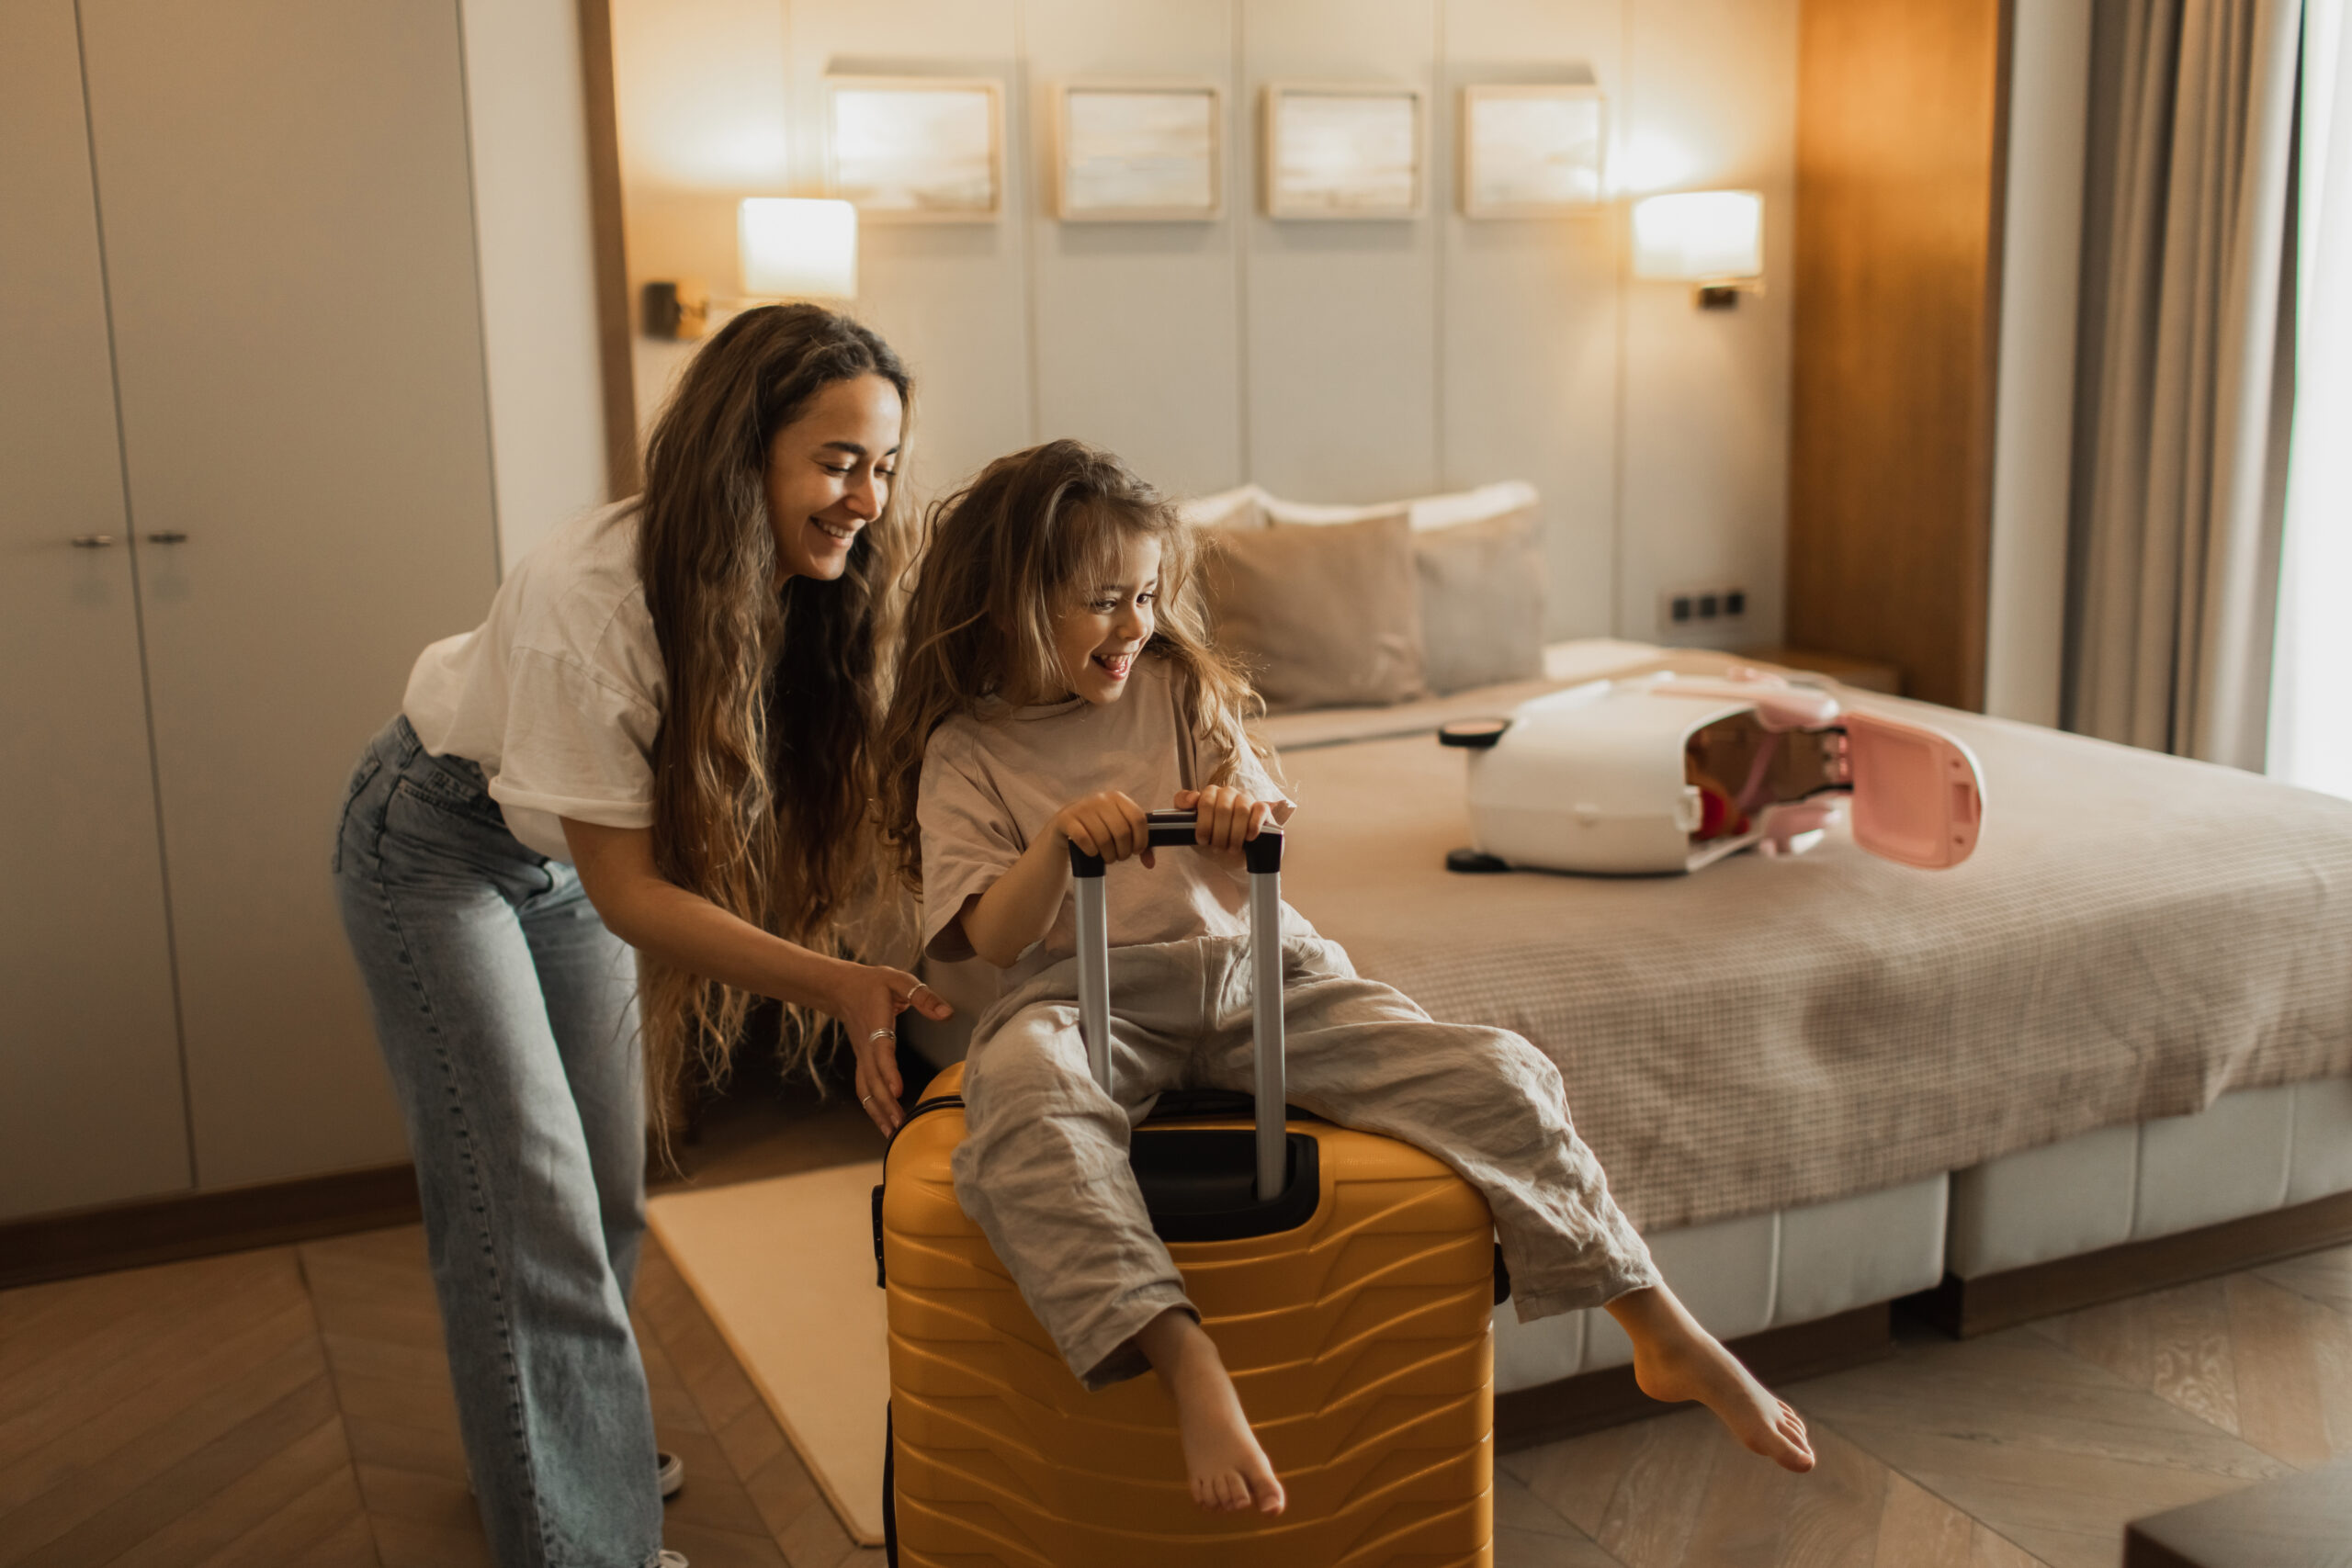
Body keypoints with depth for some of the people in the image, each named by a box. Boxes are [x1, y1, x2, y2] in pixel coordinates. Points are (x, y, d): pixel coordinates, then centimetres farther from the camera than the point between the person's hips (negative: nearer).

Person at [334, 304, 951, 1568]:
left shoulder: (807, 584, -18)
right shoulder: (588, 599, -37)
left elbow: (813, 797, -16)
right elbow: (628, 893, -32)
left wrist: (870, 982, -33)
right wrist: (837, 984, -42)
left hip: (567, 850, 6)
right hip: (441, 843, -6)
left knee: (608, 1182, 13)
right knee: (528, 1203, -7)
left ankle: (583, 1435, 36)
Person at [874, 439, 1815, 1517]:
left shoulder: (1177, 687, 11)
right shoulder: (966, 750, 3)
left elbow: (1242, 884, 6)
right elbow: (995, 939, -7)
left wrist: (1244, 815, -19)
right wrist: (1057, 840, -26)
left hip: (1249, 964, 3)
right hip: (1088, 992, -3)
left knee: (1498, 1077, -15)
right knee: (1019, 1113, -41)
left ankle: (1670, 1343, -5)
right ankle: (1189, 1368, -44)